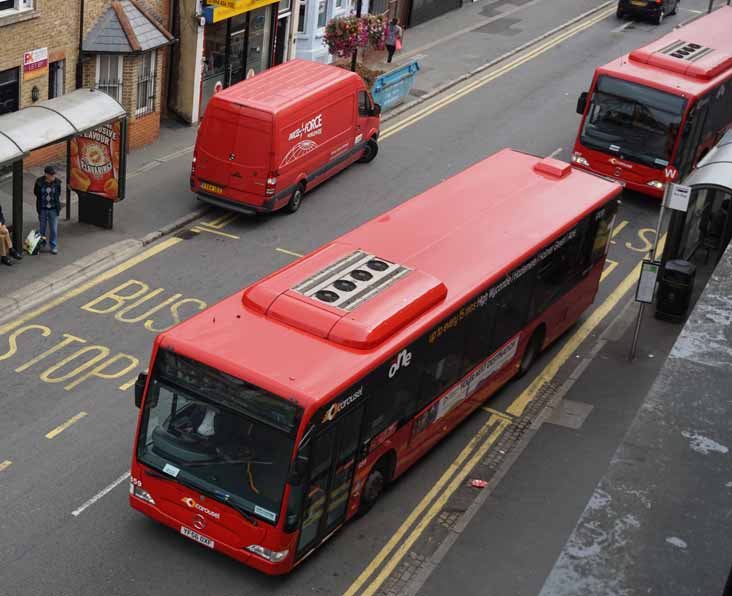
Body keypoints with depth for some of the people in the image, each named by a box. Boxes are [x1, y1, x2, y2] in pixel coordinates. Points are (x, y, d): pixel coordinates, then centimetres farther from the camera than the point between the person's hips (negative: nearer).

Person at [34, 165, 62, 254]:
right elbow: (36, 192, 3)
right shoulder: (39, 182, -15)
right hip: (42, 209, 0)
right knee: (42, 228, 16)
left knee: (54, 229, 5)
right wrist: (43, 199, 2)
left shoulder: (57, 182, -12)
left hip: (53, 209, 0)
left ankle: (54, 246, 18)